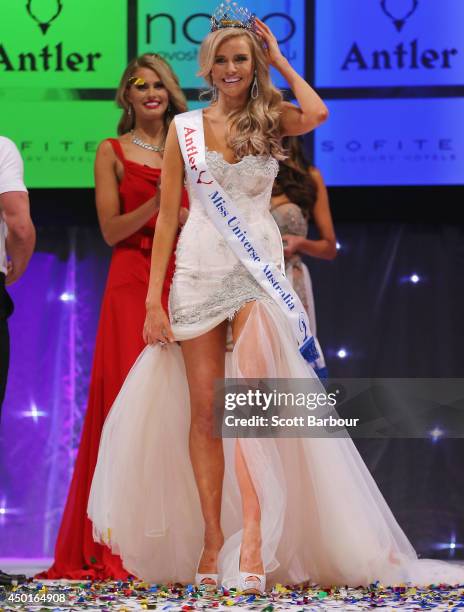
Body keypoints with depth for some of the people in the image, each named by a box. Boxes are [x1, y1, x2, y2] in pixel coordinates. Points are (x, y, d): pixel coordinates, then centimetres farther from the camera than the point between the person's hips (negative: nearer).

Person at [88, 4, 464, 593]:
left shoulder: (272, 120, 7)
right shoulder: (185, 128, 8)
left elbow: (318, 112, -17)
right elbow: (167, 215, 7)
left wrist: (278, 60, -1)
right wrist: (153, 299, 0)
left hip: (258, 272, -1)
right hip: (197, 273, 2)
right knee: (204, 409, -1)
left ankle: (252, 540, -22)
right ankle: (212, 540, 3)